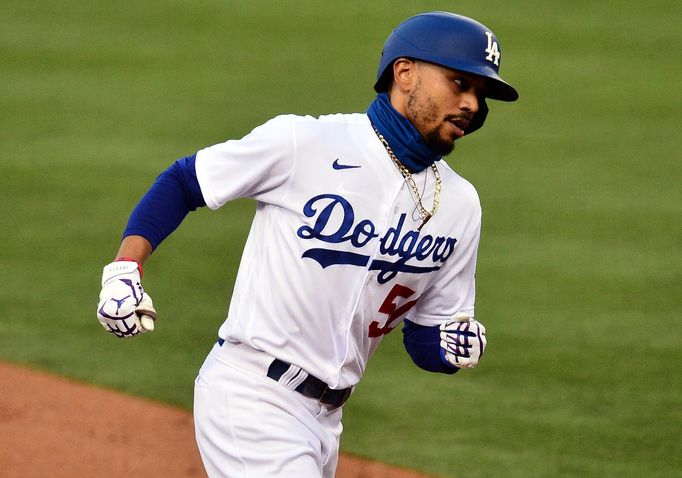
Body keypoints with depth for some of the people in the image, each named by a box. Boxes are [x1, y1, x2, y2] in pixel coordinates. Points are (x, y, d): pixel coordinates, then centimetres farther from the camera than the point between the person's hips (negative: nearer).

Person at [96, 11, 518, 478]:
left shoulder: (459, 205, 8)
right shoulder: (305, 142, -9)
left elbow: (426, 338, 14)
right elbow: (182, 181, 2)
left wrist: (457, 345, -9)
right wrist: (125, 268, -11)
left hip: (325, 417, 7)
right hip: (251, 394, -7)